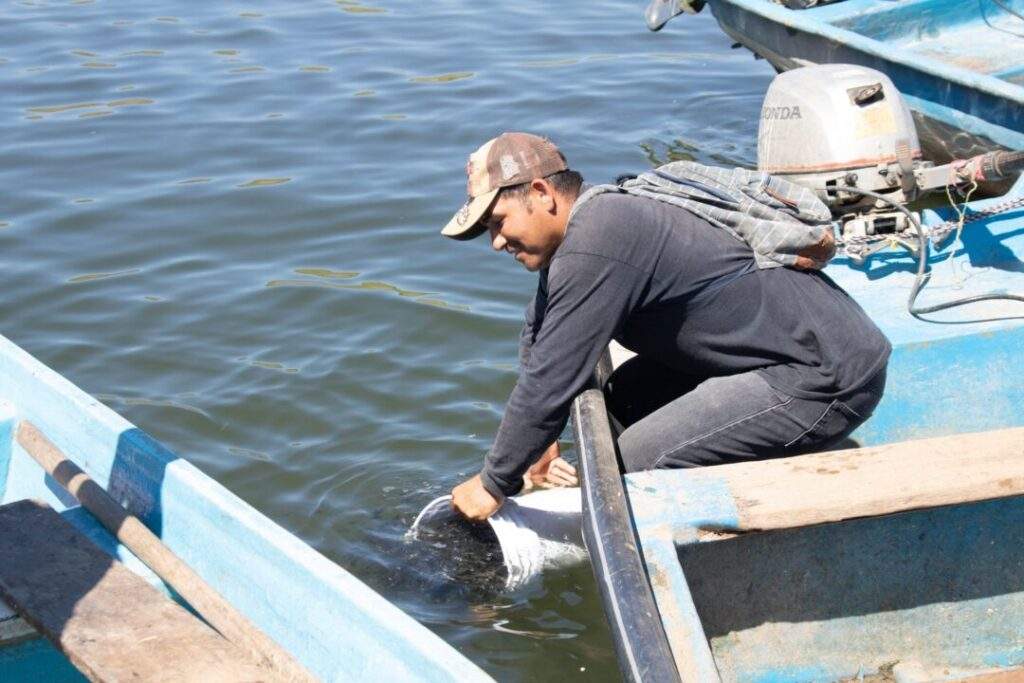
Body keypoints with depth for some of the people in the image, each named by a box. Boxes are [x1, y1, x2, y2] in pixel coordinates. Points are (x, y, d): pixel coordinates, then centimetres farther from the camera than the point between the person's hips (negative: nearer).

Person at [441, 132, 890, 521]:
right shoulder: (594, 219, 10)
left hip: (828, 377, -10)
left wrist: (495, 485, -5)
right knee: (622, 403, 12)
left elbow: (548, 383, -17)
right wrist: (537, 437, 21)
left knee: (637, 462, -18)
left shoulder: (593, 250, -21)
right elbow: (538, 330, 25)